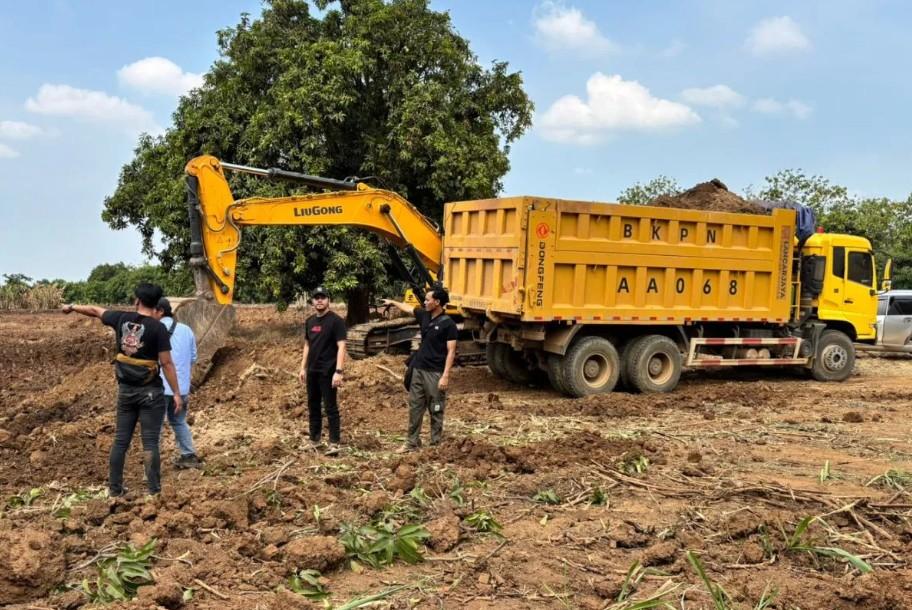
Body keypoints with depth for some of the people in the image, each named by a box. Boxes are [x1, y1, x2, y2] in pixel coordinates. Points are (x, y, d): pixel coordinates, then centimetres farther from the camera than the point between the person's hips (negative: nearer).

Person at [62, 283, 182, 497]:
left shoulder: (121, 318, 0)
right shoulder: (157, 328, -13)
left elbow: (95, 310, 18)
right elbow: (166, 363, -14)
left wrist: (72, 307, 38)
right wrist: (176, 393, -8)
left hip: (126, 390, 5)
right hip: (150, 391, -4)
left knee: (121, 440, 13)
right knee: (150, 442, -3)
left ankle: (114, 488, 21)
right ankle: (154, 490, -2)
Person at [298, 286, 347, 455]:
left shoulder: (336, 321, -10)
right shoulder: (309, 321, 11)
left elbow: (341, 347, -15)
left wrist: (338, 371, -22)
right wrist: (303, 368, 13)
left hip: (328, 372, -7)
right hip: (312, 371, 7)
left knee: (330, 408, -5)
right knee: (313, 407, 13)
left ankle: (334, 444, -1)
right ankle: (315, 440, 23)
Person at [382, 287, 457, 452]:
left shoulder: (448, 324, -13)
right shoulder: (424, 315, 7)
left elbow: (451, 352, -15)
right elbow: (408, 308, 29)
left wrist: (446, 376, -20)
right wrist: (393, 302, 40)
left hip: (435, 372, -7)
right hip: (418, 369, 7)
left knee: (436, 410, 2)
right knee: (414, 407, 10)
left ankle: (436, 444, 10)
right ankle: (412, 442, 18)